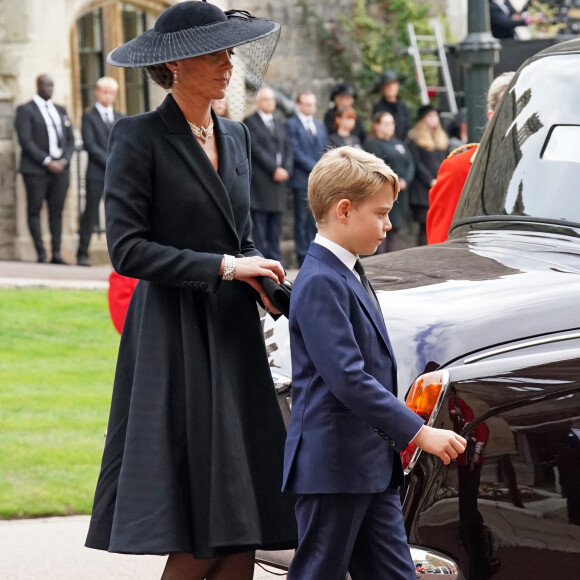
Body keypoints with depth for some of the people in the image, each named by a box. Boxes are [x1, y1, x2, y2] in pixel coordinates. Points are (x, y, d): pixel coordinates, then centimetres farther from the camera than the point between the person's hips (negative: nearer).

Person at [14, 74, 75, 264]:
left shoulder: (61, 111, 18)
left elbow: (70, 140, 16)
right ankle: (41, 254, -5)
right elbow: (25, 141, -9)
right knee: (34, 210, -4)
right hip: (36, 170, -5)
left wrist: (64, 160, -3)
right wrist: (47, 161, -15)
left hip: (60, 168, 5)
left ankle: (56, 253, 2)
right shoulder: (26, 110, 0)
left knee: (56, 211, 2)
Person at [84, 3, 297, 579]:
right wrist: (223, 267, -15)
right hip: (175, 341, -7)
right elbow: (127, 249, -13)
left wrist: (263, 276, 3)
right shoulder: (140, 137, -7)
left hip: (235, 338, 7)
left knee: (242, 531, 2)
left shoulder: (234, 136, 15)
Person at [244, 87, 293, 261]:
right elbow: (256, 149, -10)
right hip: (260, 180, -6)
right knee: (259, 222, -6)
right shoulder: (250, 121, -1)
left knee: (276, 221, 6)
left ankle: (274, 257, 8)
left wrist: (286, 170, -2)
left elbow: (287, 149, 16)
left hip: (279, 177, 6)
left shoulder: (279, 124, 20)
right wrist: (275, 169, -14)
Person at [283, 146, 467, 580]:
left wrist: (396, 439, 23)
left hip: (371, 464, 10)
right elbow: (347, 378, -25)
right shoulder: (321, 283, -17)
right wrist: (418, 432, -24)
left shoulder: (349, 275, 15)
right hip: (333, 464, -10)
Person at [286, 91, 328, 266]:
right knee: (302, 218, -3)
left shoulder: (320, 125, 19)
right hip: (302, 179, -6)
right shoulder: (291, 124, -3)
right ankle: (303, 256, -1)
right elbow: (295, 151, -10)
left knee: (316, 220, 6)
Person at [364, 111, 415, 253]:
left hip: (400, 195, 7)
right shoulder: (372, 144, -3)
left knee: (395, 230, 8)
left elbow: (410, 163, 12)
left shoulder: (399, 144, 19)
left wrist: (405, 181, -6)